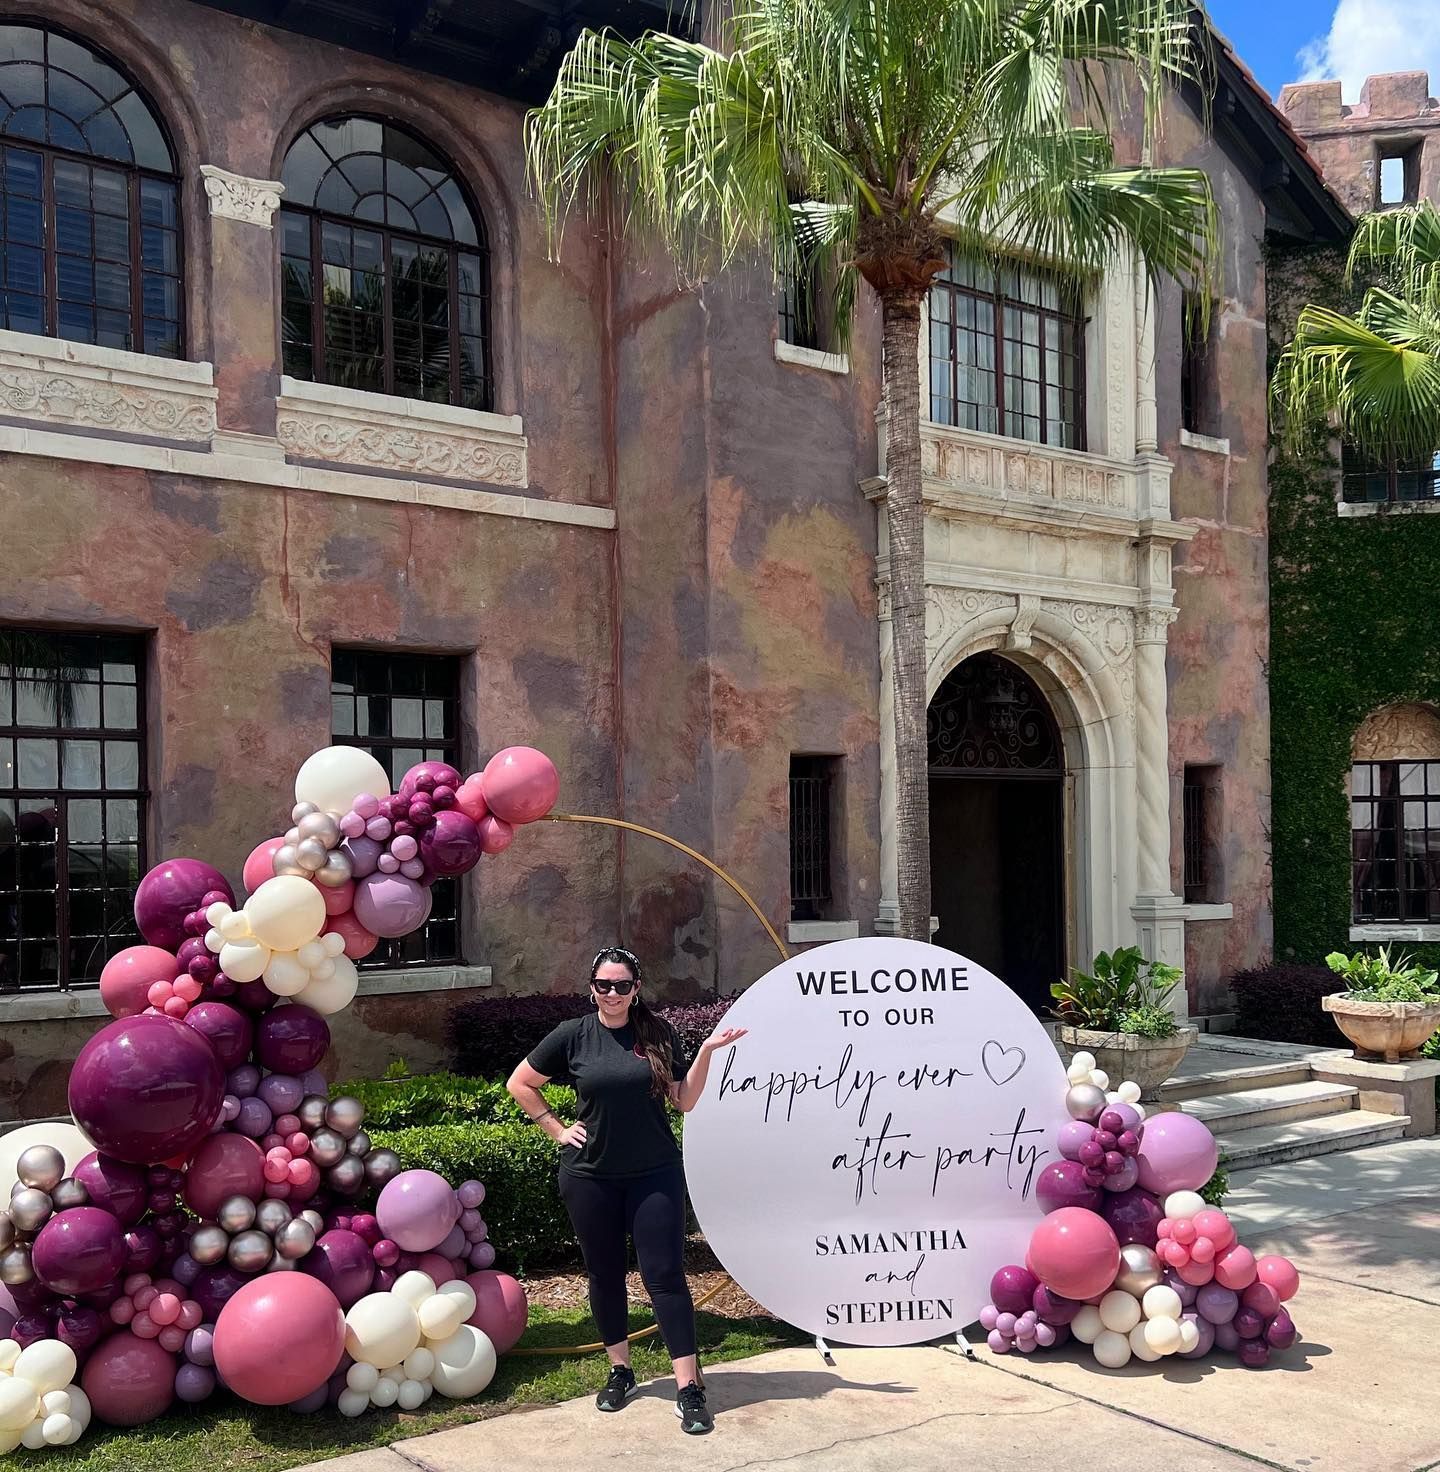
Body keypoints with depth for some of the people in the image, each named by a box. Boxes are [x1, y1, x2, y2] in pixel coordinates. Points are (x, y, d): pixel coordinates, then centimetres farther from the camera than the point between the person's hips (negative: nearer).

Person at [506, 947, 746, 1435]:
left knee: (665, 1275, -4)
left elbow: (685, 1101, 0)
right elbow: (520, 1084, 7)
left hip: (654, 1174, -1)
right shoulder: (573, 1036, -3)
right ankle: (620, 1372, 30)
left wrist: (706, 1052, -12)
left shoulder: (659, 1034, -2)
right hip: (591, 1177, 1)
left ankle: (689, 1388, -1)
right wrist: (556, 1129, 2)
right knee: (605, 1275, 12)